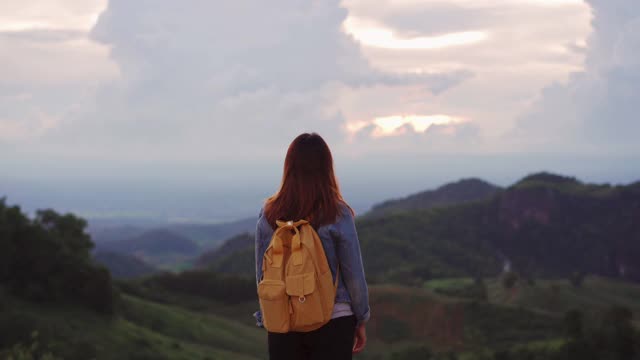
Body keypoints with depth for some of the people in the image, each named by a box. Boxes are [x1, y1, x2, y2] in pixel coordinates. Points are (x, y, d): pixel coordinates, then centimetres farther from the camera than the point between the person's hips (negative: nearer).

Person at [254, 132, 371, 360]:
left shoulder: (268, 215, -2)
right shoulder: (338, 215, -9)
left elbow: (261, 273, 4)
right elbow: (353, 274, -5)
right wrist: (361, 321, 7)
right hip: (333, 323, -2)